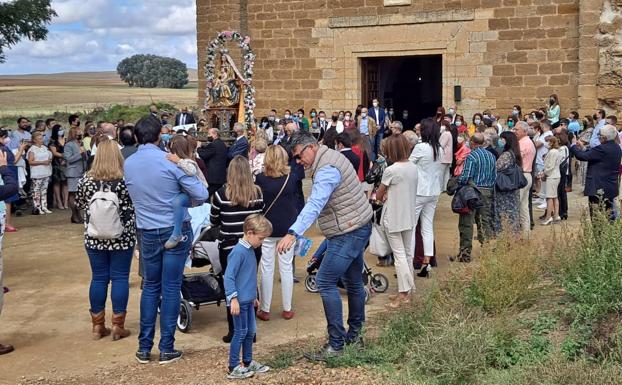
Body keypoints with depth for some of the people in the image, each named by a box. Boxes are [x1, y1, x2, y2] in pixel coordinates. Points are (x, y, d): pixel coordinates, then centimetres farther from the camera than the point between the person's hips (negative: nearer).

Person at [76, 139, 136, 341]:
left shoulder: (86, 179, -4)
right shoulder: (125, 179, -13)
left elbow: (79, 204, 9)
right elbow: (136, 205, -8)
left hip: (94, 237, 3)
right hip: (121, 237, -3)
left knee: (98, 278, 11)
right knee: (120, 278, 5)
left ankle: (97, 326, 17)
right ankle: (118, 326, 10)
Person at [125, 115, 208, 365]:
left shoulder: (128, 164, 0)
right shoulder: (169, 161, -14)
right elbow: (201, 195, -12)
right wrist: (183, 192, 7)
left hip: (148, 233, 4)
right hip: (176, 230, -3)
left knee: (150, 286, 15)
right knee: (171, 288, 3)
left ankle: (144, 347, 17)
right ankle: (166, 349, 8)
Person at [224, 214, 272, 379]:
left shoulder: (250, 250, 10)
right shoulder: (238, 251, -19)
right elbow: (228, 276, -21)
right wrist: (233, 298, -26)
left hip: (248, 300, 9)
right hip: (239, 301, -9)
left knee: (250, 331, 15)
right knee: (240, 332, -1)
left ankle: (248, 362, 27)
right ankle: (234, 368, 8)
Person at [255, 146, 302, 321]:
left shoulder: (260, 179, -11)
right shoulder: (293, 178, -5)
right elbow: (297, 202, 5)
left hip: (266, 228, -2)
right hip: (288, 228, 2)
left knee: (267, 269, 6)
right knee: (286, 268, 10)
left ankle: (265, 310, 12)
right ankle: (287, 309, 16)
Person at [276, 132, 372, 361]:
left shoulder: (326, 169, -21)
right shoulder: (330, 157, 11)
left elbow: (314, 205, -34)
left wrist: (293, 233, -42)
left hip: (348, 232, -11)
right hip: (358, 228, 11)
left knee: (326, 282, -11)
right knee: (352, 281, 19)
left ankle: (336, 344, -8)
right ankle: (354, 334, 32)